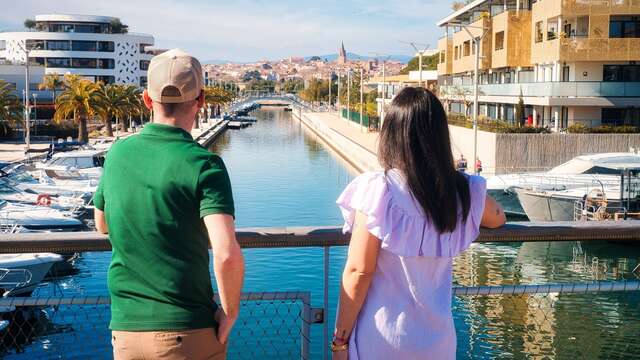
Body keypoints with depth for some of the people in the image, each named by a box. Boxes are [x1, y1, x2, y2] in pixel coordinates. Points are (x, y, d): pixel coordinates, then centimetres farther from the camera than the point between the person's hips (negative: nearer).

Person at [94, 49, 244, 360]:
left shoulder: (117, 153, 1)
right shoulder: (203, 165, -15)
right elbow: (227, 255, -26)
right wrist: (230, 311, -11)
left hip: (126, 327, 4)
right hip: (188, 332, -4)